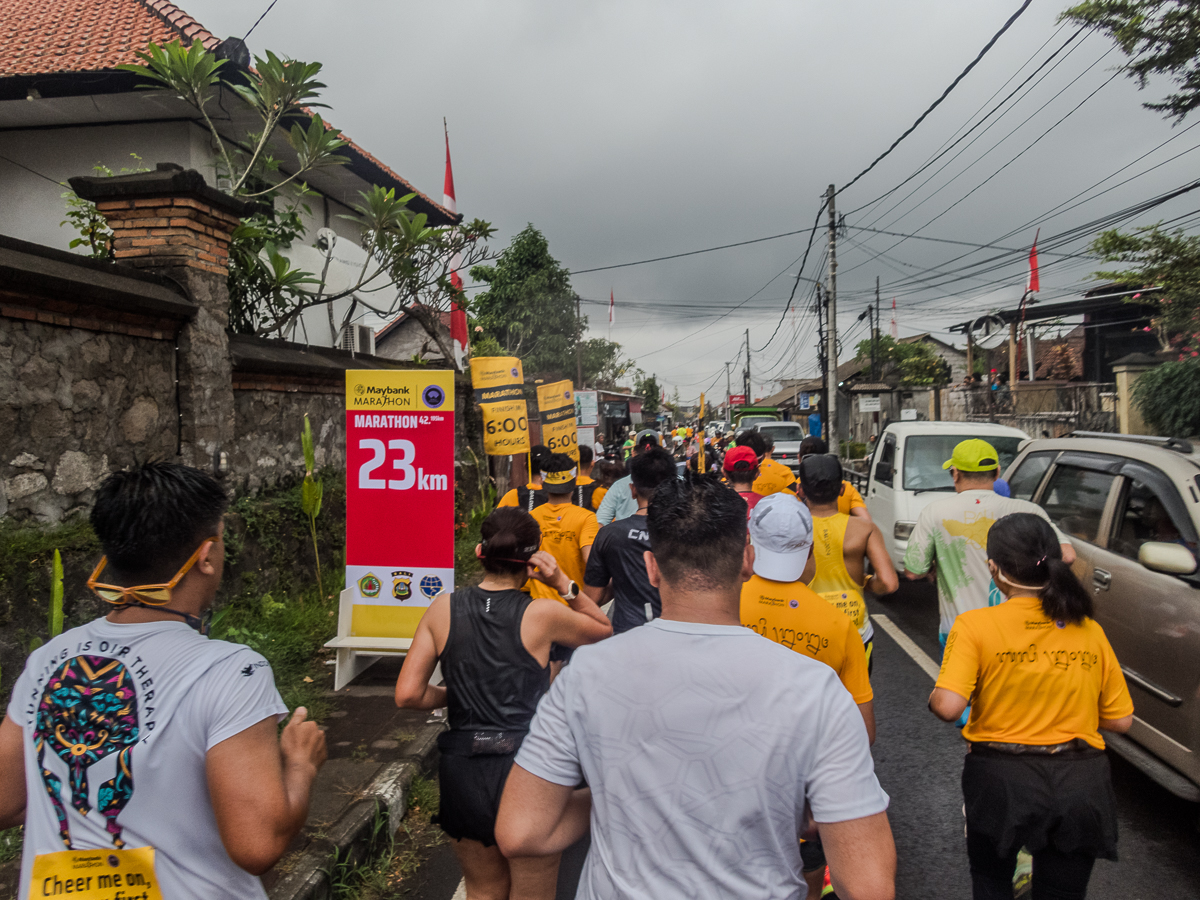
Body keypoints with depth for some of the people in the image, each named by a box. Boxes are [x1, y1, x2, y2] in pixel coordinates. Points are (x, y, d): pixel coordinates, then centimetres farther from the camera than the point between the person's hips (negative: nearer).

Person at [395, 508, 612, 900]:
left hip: (462, 771, 3)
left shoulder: (443, 608, -4)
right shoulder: (542, 614, -12)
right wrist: (563, 584, -5)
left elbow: (408, 695, -6)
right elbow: (604, 629, 7)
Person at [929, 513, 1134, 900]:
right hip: (1082, 784, 4)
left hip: (1001, 779, -3)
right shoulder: (1089, 631, -1)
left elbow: (947, 707, -23)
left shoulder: (975, 625, -14)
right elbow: (1121, 720, 4)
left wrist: (932, 697, -1)